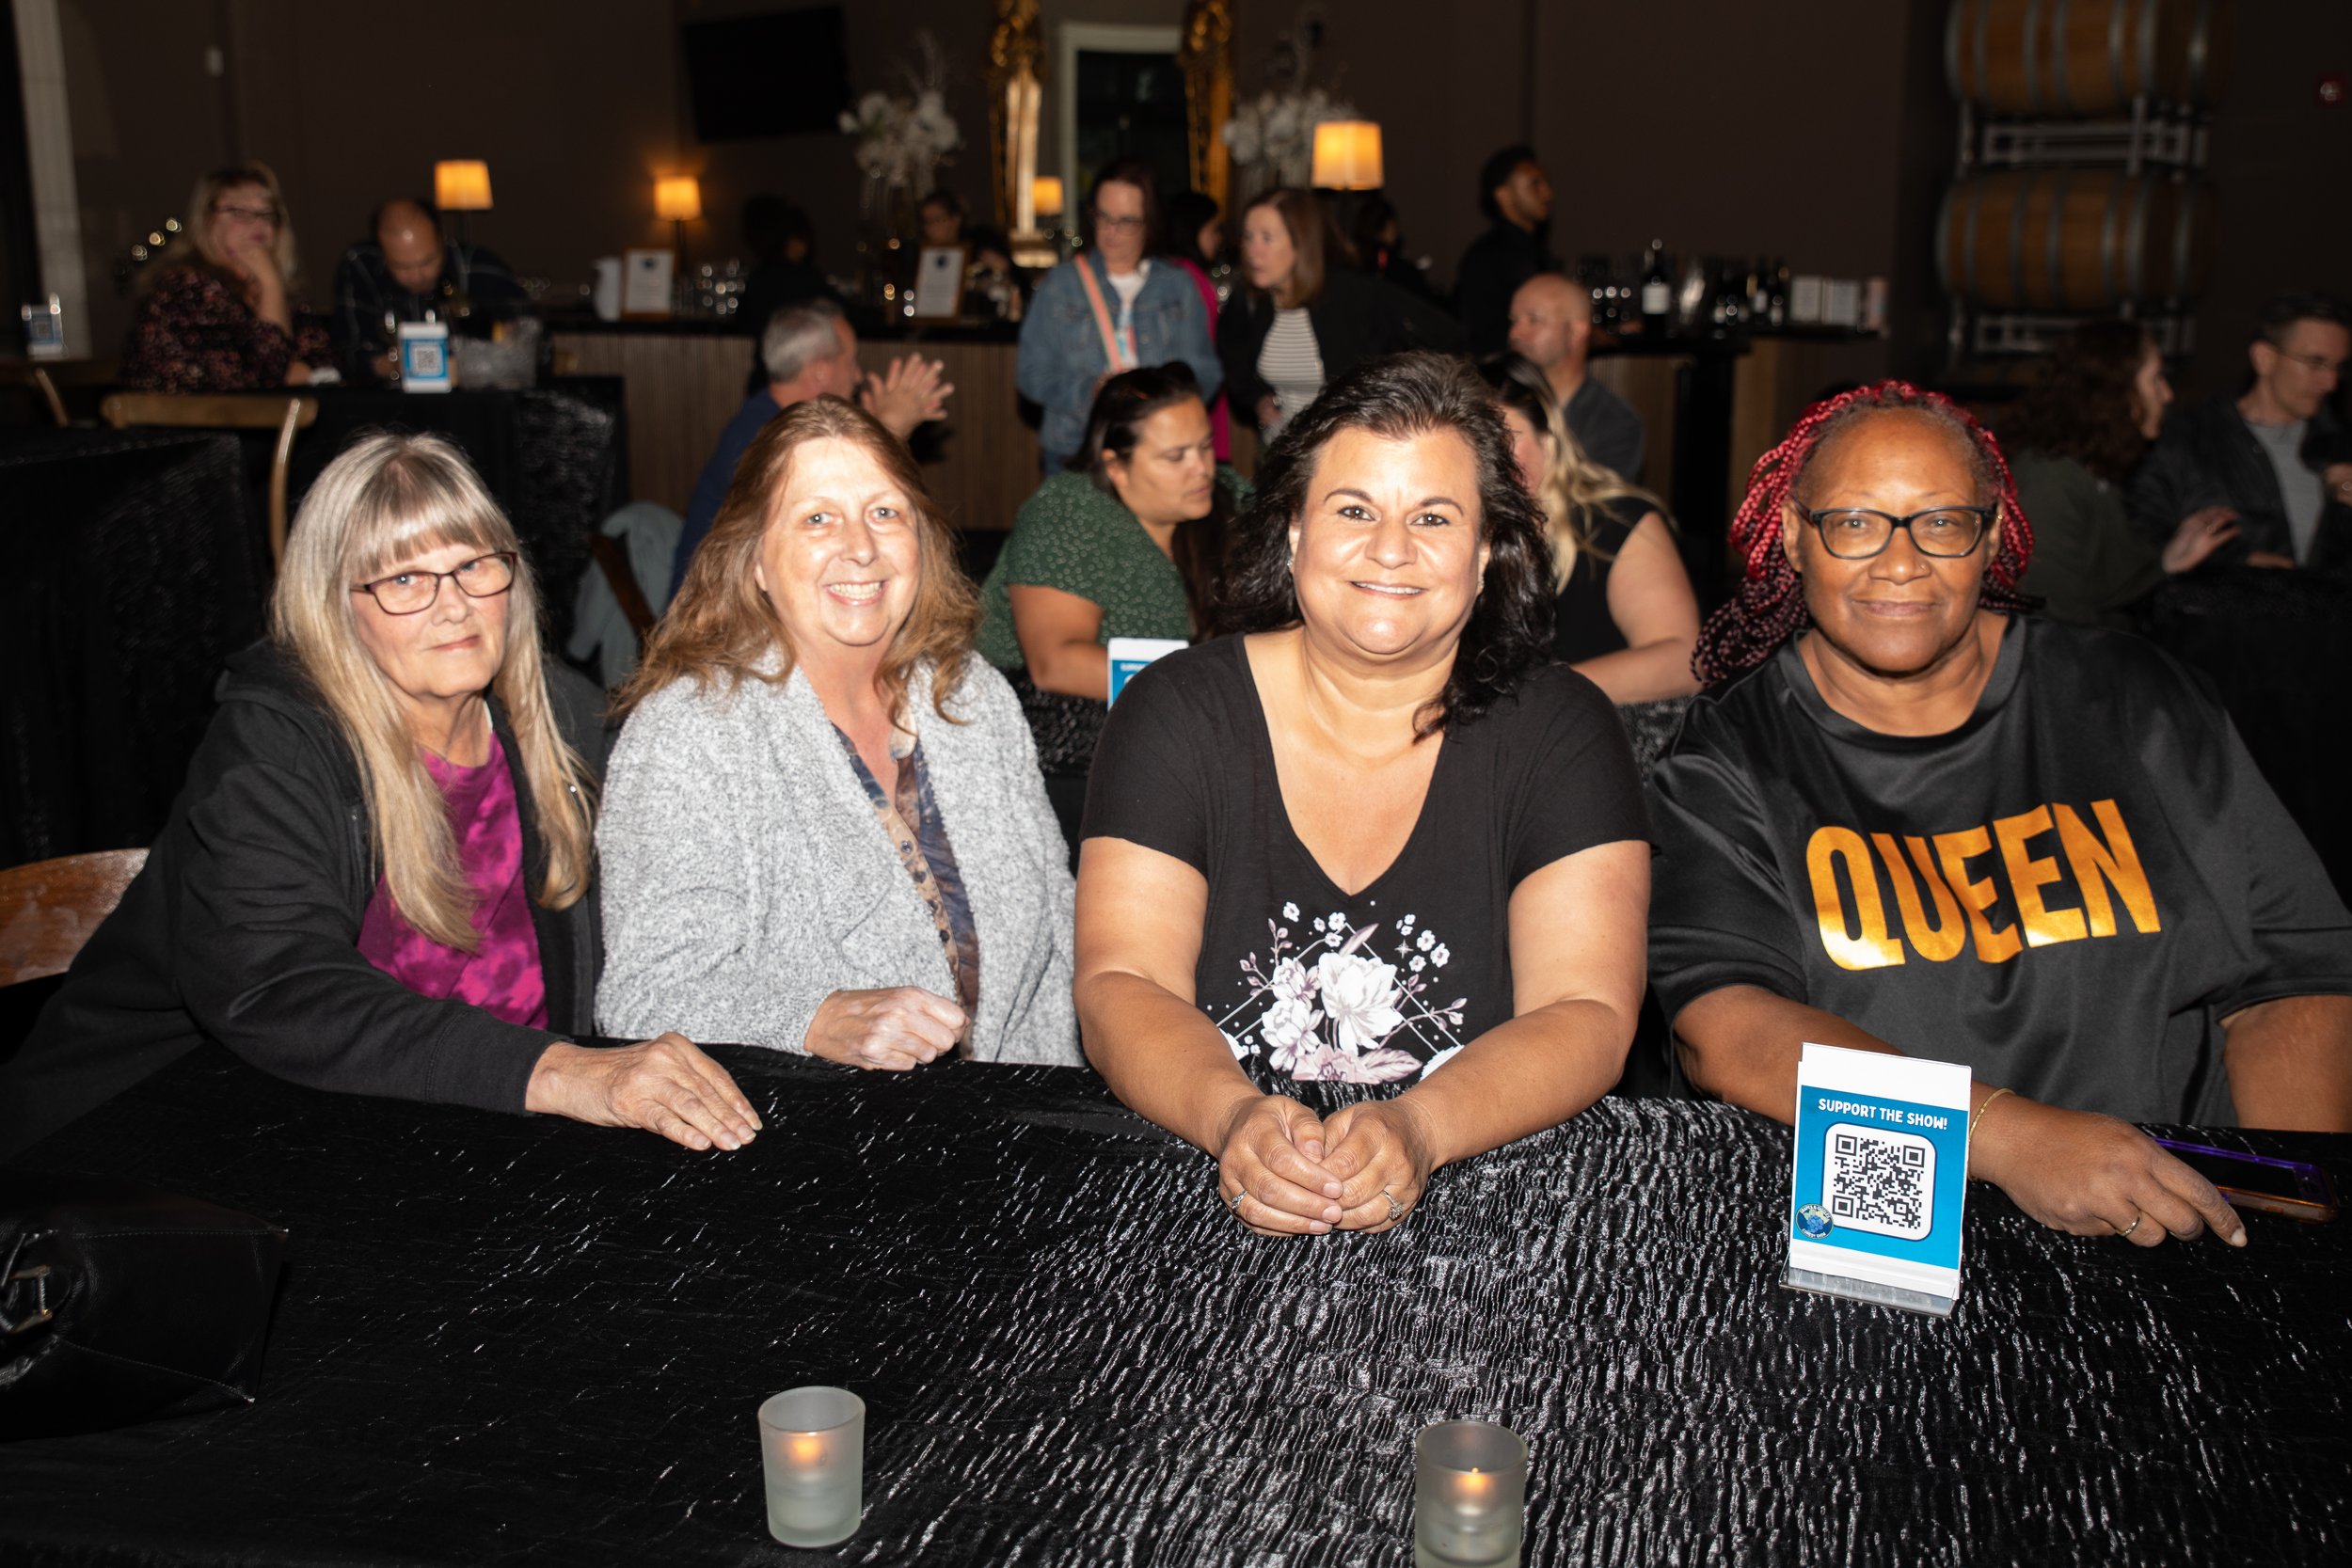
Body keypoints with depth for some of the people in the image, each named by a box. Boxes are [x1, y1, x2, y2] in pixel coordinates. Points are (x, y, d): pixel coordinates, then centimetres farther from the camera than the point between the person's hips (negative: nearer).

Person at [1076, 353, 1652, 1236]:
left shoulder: (1558, 732, 0)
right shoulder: (1178, 712, 0)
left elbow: (1587, 1016, -9)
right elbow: (1122, 987, -7)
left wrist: (1419, 1130, -26)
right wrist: (1233, 1118, -26)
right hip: (1200, 1196, 1)